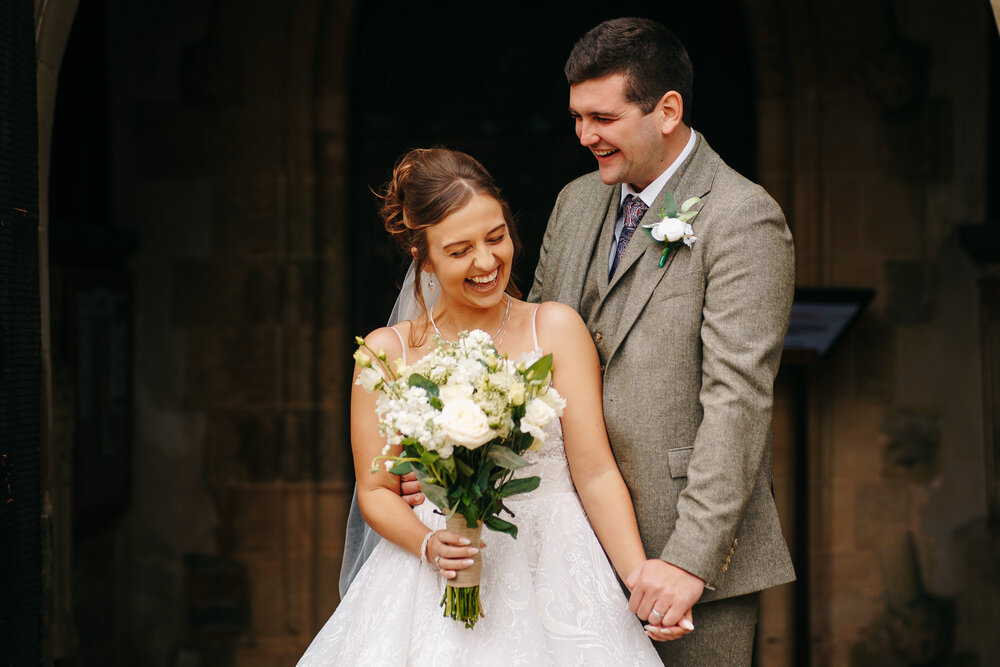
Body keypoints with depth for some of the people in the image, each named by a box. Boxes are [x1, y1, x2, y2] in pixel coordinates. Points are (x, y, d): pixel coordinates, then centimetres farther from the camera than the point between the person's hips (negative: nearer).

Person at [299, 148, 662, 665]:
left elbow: (595, 472, -5)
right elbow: (376, 491, 6)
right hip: (434, 586, 1)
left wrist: (644, 581, -16)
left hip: (551, 572, 0)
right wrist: (428, 544, -13)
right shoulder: (387, 351, 2)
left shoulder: (555, 329, -1)